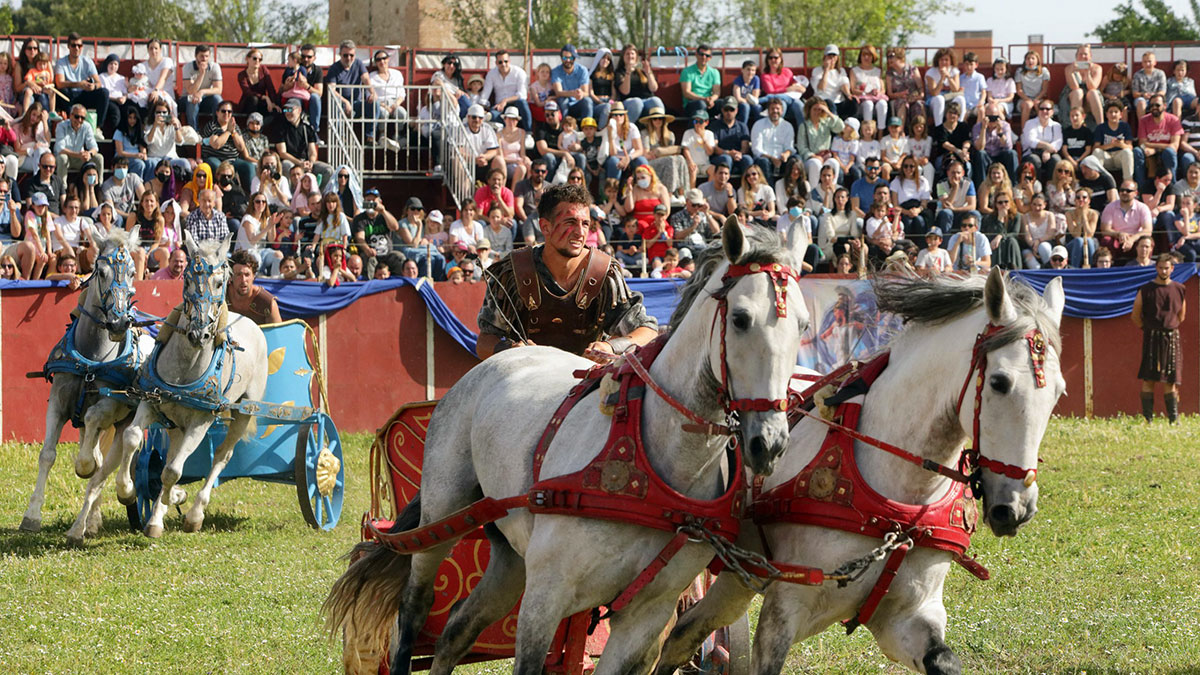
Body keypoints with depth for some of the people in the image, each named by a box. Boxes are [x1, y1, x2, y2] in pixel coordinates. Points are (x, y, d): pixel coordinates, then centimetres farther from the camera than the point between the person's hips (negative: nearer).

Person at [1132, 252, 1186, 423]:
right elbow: (1135, 315, 6)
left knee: (1171, 380, 2)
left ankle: (1173, 417, 4)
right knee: (1149, 379, -5)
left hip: (1172, 337, 2)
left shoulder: (1179, 289, 6)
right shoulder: (1146, 290, -2)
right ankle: (1147, 418, -4)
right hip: (1151, 338, -2)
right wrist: (1147, 329, 9)